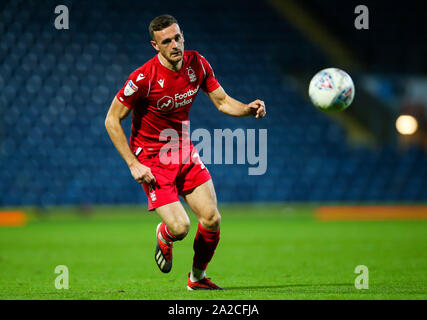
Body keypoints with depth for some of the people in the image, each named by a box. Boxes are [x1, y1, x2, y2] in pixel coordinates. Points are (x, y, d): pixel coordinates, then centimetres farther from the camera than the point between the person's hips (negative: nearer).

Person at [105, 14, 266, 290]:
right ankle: (163, 237, 25)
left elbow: (223, 101, 4)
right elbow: (112, 120, -15)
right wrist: (134, 165, -19)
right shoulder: (144, 78, -22)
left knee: (212, 220, -4)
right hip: (152, 158, -5)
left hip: (184, 151, 5)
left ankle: (197, 277, 22)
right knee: (180, 227, -15)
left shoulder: (197, 64, -7)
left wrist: (248, 109, -18)